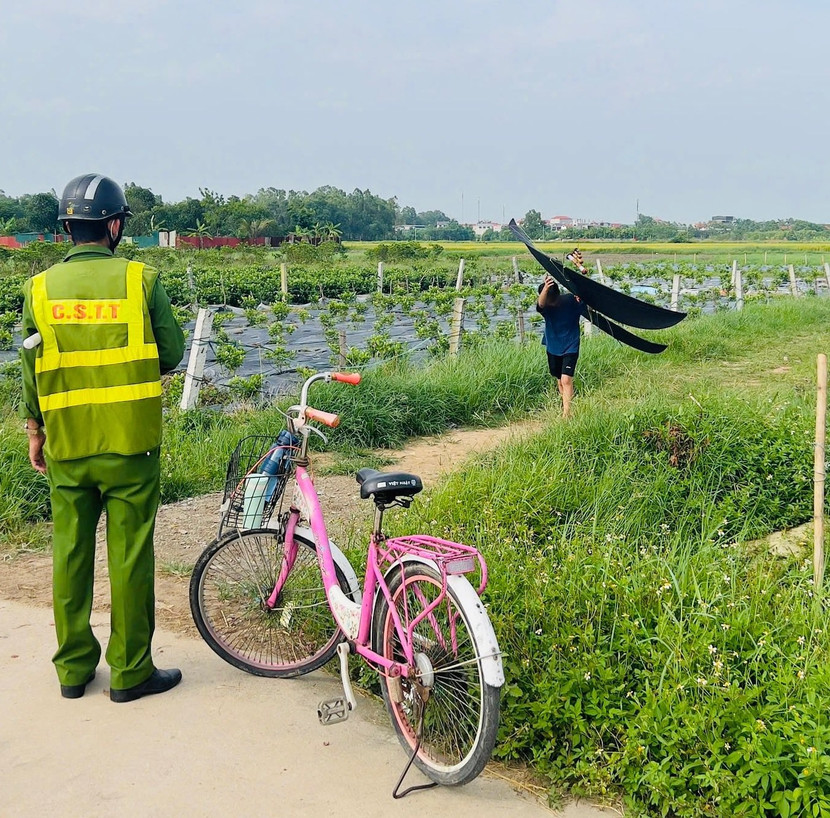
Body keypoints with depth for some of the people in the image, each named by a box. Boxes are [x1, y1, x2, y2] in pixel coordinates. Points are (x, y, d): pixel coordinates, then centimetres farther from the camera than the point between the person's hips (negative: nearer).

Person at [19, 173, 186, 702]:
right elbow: (172, 353, -3)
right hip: (131, 442, -3)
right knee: (130, 556, 5)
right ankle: (130, 671, 15)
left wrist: (35, 431, 17)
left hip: (66, 445, 3)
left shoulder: (40, 288, 0)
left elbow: (32, 371, 5)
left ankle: (73, 668, 25)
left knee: (70, 553, 14)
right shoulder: (141, 280, -8)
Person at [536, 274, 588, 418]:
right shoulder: (546, 306, -11)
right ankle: (565, 405, 32)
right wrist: (545, 287, -56)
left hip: (570, 347, -4)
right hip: (553, 348, 4)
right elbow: (540, 304, -36)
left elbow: (590, 314, -14)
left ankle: (567, 413, -18)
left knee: (566, 380, -15)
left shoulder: (571, 300, -14)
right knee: (560, 381, 15)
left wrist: (580, 301, -35)